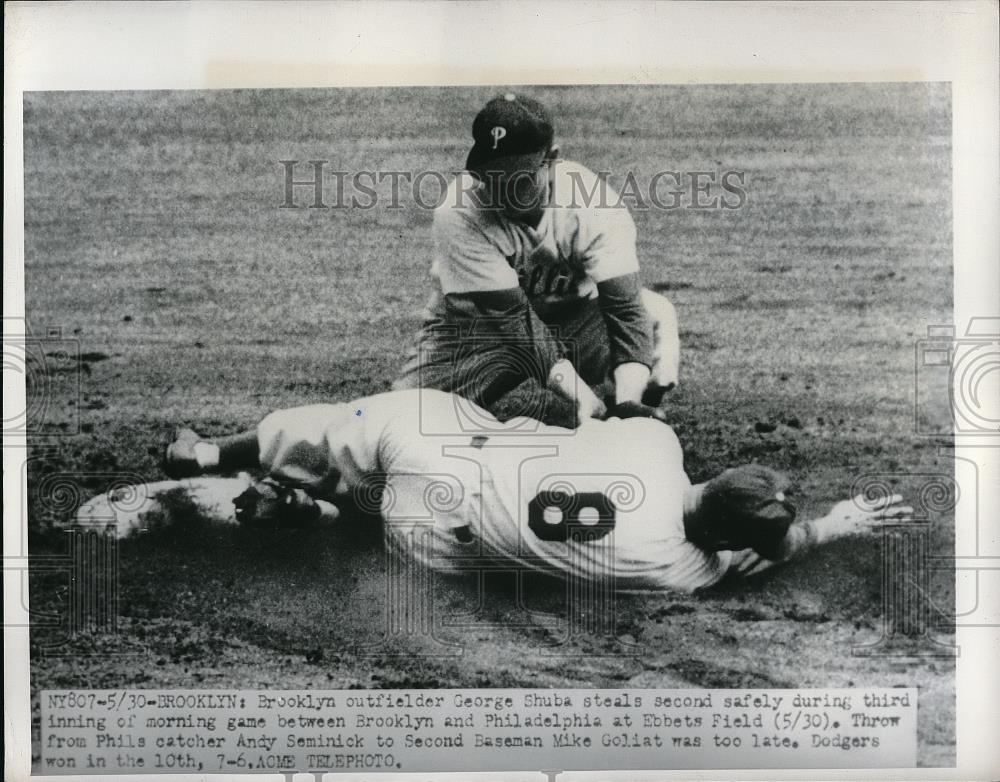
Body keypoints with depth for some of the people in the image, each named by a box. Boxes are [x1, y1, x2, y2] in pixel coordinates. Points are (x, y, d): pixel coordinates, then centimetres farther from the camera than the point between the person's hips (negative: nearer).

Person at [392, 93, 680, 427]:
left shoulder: (596, 207, -25)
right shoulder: (459, 214, -30)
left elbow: (625, 306, -28)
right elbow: (511, 318, -31)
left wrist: (628, 402, -42)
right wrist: (581, 396, -37)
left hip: (572, 312, 2)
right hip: (476, 322, -1)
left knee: (657, 315, -18)